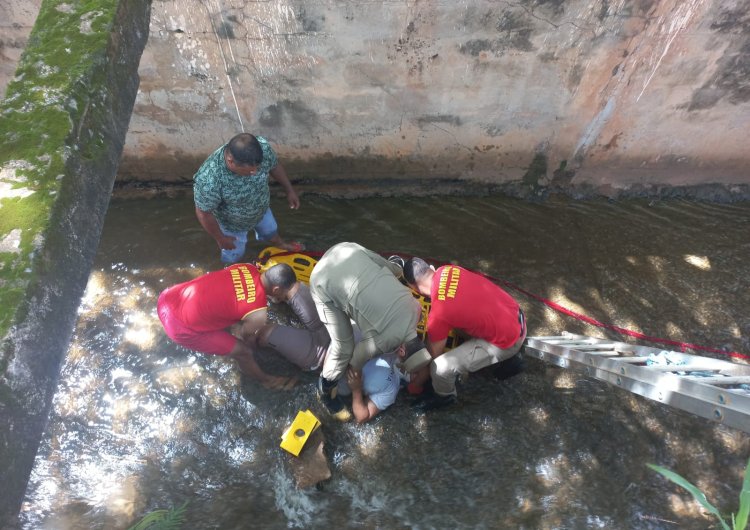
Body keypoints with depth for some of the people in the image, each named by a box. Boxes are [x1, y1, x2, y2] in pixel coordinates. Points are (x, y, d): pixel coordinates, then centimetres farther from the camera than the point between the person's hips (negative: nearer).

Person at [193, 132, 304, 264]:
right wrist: (221, 238, -12)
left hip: (262, 209, 4)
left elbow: (274, 166, -9)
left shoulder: (262, 147, -32)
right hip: (233, 224, -4)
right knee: (234, 256, 24)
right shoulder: (209, 180, -44)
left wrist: (290, 190, 3)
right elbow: (204, 213, -26)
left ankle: (280, 245, 68)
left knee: (271, 231, 34)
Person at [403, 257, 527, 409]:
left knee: (440, 367, -12)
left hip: (506, 341, -8)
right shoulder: (447, 270, -7)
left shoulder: (438, 315, -26)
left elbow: (433, 355, -9)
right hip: (516, 313, 8)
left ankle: (445, 396, 21)